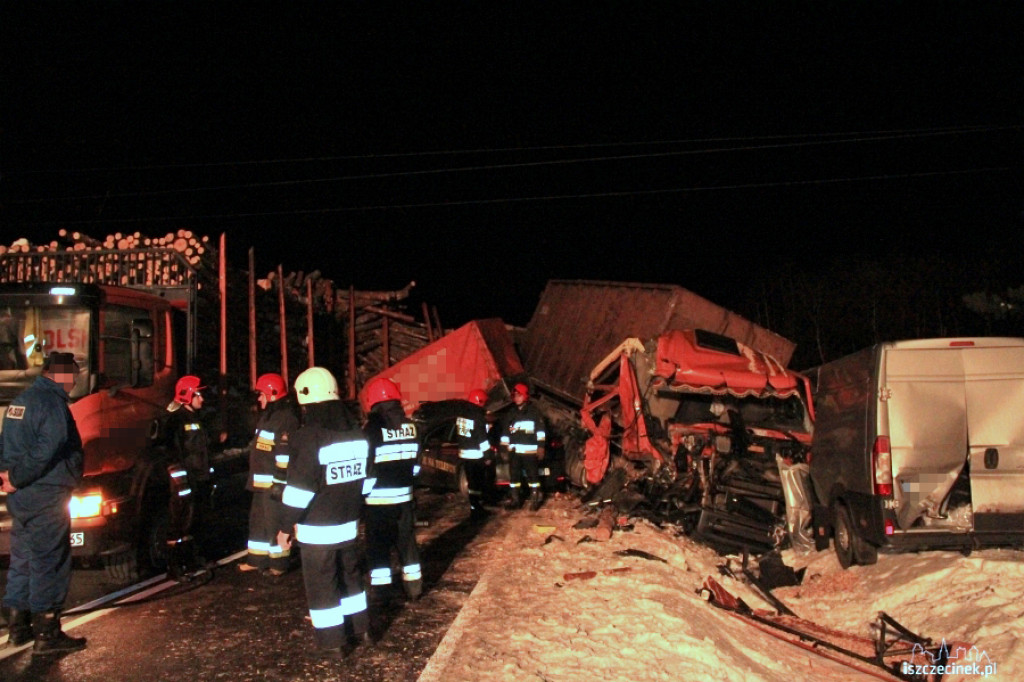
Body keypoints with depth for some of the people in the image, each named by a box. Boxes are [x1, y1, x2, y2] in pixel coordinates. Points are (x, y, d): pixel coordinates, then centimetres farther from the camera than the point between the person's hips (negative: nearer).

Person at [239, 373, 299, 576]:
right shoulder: (267, 416, 16)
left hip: (274, 482, -11)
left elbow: (286, 454, -22)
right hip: (261, 482, 11)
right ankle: (257, 559, 29)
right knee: (258, 520, 18)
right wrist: (254, 479, 26)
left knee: (274, 523, -4)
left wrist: (280, 482, -23)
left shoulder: (286, 418, -18)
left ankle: (278, 564, 6)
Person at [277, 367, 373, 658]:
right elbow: (367, 479, 9)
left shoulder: (308, 437, -18)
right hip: (350, 524, 6)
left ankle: (334, 642, 14)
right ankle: (361, 629, 32)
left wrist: (286, 525, -8)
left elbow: (299, 489, -18)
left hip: (317, 529, -6)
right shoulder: (357, 433, 2)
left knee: (322, 585, 7)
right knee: (351, 576, 21)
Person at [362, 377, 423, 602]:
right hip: (404, 496, 5)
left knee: (378, 545, 6)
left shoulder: (372, 428, -15)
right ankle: (414, 588, 24)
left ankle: (382, 593, 9)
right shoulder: (410, 426, 1)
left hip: (378, 499, -5)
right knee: (407, 541, 16)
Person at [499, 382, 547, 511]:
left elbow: (540, 430, -4)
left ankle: (535, 500, 6)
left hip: (530, 450, -5)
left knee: (533, 475, -3)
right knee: (514, 476, 8)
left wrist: (541, 446, -10)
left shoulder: (534, 411, 1)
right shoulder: (510, 413, 15)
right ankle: (515, 500, 18)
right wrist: (504, 448, 13)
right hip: (514, 451, 5)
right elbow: (505, 432, 18)